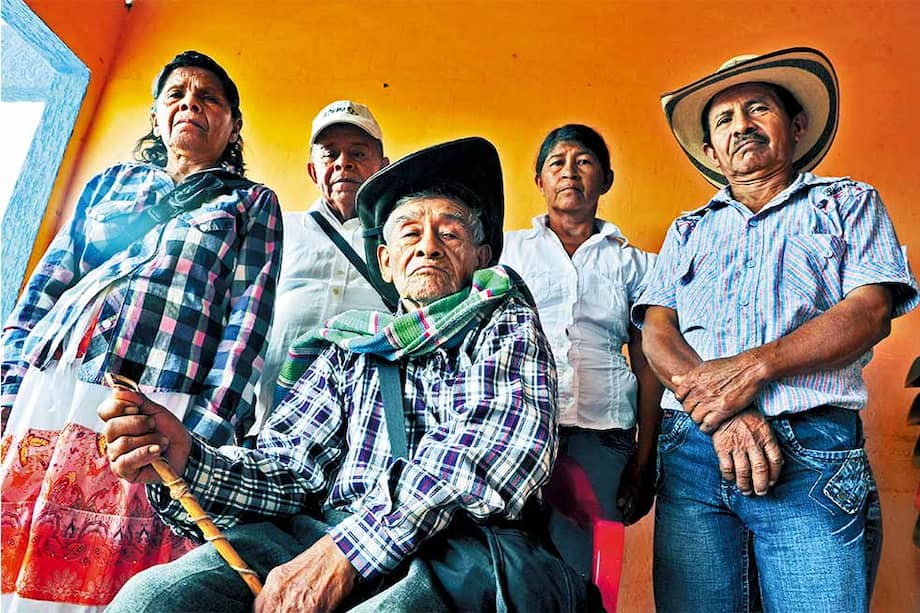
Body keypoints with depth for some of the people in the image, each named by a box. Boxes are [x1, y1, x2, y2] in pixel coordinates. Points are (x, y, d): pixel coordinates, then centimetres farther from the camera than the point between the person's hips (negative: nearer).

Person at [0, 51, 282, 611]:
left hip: (159, 414, -3)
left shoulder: (251, 203, 12)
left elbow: (247, 319, 0)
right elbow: (46, 286, 18)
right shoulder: (113, 182, 23)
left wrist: (209, 431, -13)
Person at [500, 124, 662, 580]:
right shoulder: (509, 249, 14)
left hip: (601, 436, 1)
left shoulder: (633, 263, 14)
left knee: (575, 573, -4)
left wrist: (645, 461, 1)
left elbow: (648, 368, 10)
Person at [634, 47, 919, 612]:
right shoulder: (688, 232, 20)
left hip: (812, 458, -2)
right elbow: (656, 332, 6)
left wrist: (753, 367, -16)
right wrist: (717, 410, -12)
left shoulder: (849, 203, 15)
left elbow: (870, 312, -2)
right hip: (691, 452, 2)